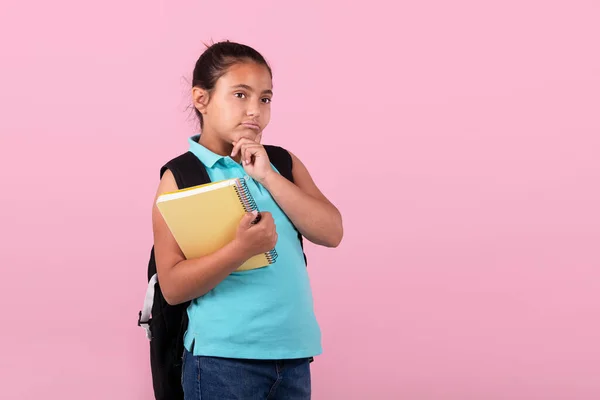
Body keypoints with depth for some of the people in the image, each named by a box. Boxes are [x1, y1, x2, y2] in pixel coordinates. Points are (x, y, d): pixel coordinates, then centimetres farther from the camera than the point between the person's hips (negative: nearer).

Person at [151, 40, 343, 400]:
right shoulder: (182, 177, -5)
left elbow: (331, 233, -4)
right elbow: (173, 287, -10)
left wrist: (267, 176, -10)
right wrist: (241, 249, -25)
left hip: (293, 351, 4)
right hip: (223, 359, -4)